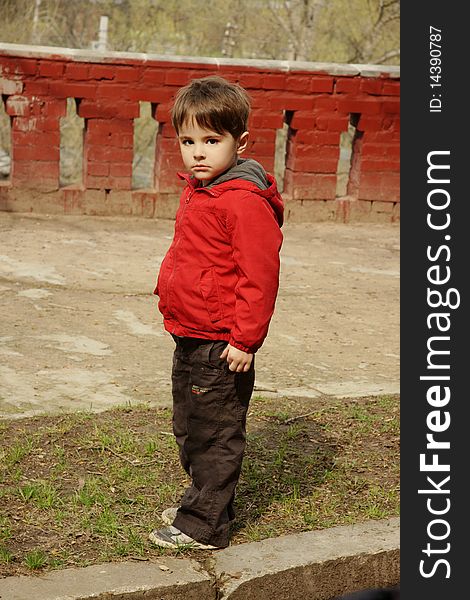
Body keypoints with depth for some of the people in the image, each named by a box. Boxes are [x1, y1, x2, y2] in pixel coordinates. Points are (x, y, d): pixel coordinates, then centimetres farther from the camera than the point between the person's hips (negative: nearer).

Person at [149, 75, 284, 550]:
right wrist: (169, 289, 23)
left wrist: (247, 338, -21)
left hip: (220, 347, -10)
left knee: (215, 436, 3)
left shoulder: (244, 201, -20)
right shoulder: (197, 191, 11)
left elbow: (260, 275, -22)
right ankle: (205, 499, 39)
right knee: (188, 430, 22)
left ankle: (204, 525, 14)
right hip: (188, 337, 10)